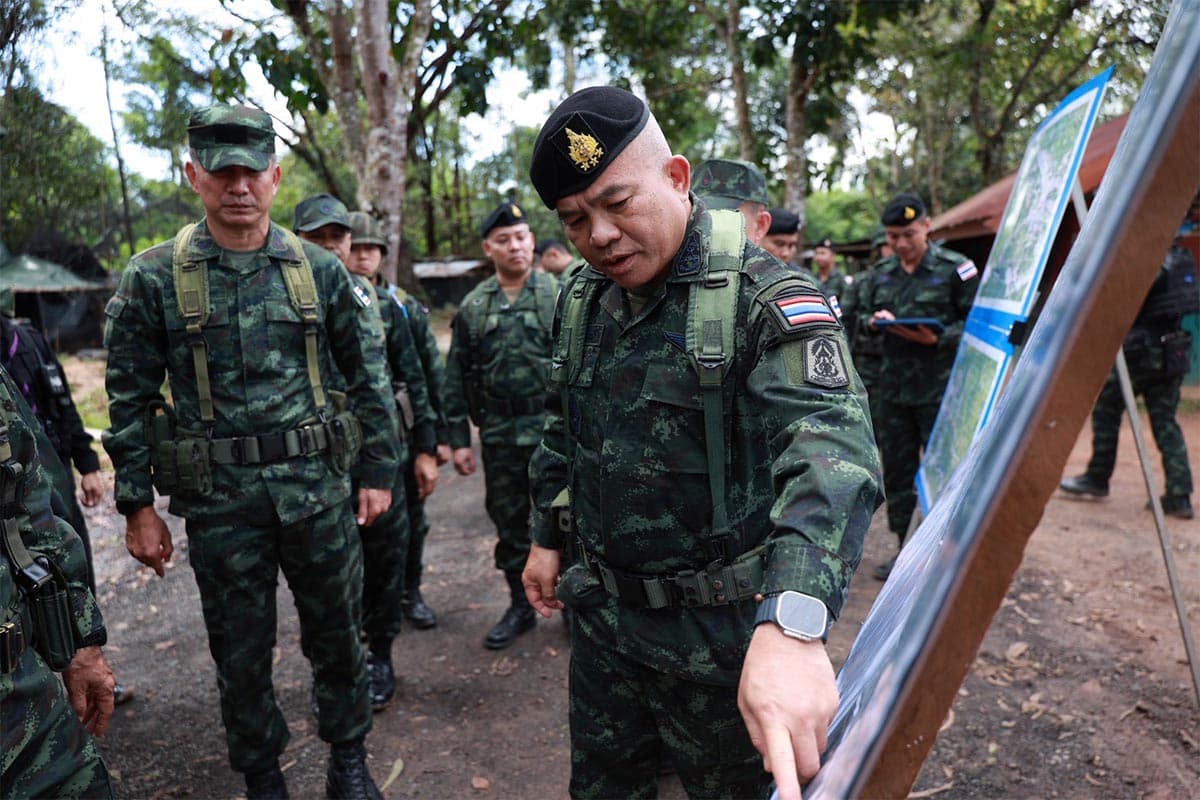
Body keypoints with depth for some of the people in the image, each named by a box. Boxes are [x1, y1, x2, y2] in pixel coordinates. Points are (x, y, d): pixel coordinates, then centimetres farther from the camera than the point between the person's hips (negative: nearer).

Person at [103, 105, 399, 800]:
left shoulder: (320, 270, 0)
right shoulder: (154, 279, -2)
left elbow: (370, 378, 3)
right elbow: (130, 401, 2)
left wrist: (379, 473, 2)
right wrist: (137, 505, 1)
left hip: (319, 489, 1)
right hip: (220, 503, 0)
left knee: (338, 636, 14)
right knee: (241, 653, 14)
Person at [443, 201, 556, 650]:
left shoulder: (560, 295, 0)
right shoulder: (472, 307, 6)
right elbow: (456, 380, 7)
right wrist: (458, 439, 3)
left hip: (556, 432, -2)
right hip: (500, 439, 3)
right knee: (509, 524, 12)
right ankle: (521, 608, 30)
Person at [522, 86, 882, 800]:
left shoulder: (765, 297, -22)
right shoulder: (581, 301, 2)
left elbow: (830, 448, -37)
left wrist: (792, 625, -51)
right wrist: (549, 537, 16)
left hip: (720, 629, -5)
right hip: (600, 610, 6)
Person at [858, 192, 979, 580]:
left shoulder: (954, 268, -5)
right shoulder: (882, 272, 11)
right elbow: (862, 311, 19)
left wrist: (938, 339, -19)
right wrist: (873, 320, -4)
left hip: (941, 389, -5)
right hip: (893, 386, 6)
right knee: (896, 469, 12)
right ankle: (906, 548, 26)